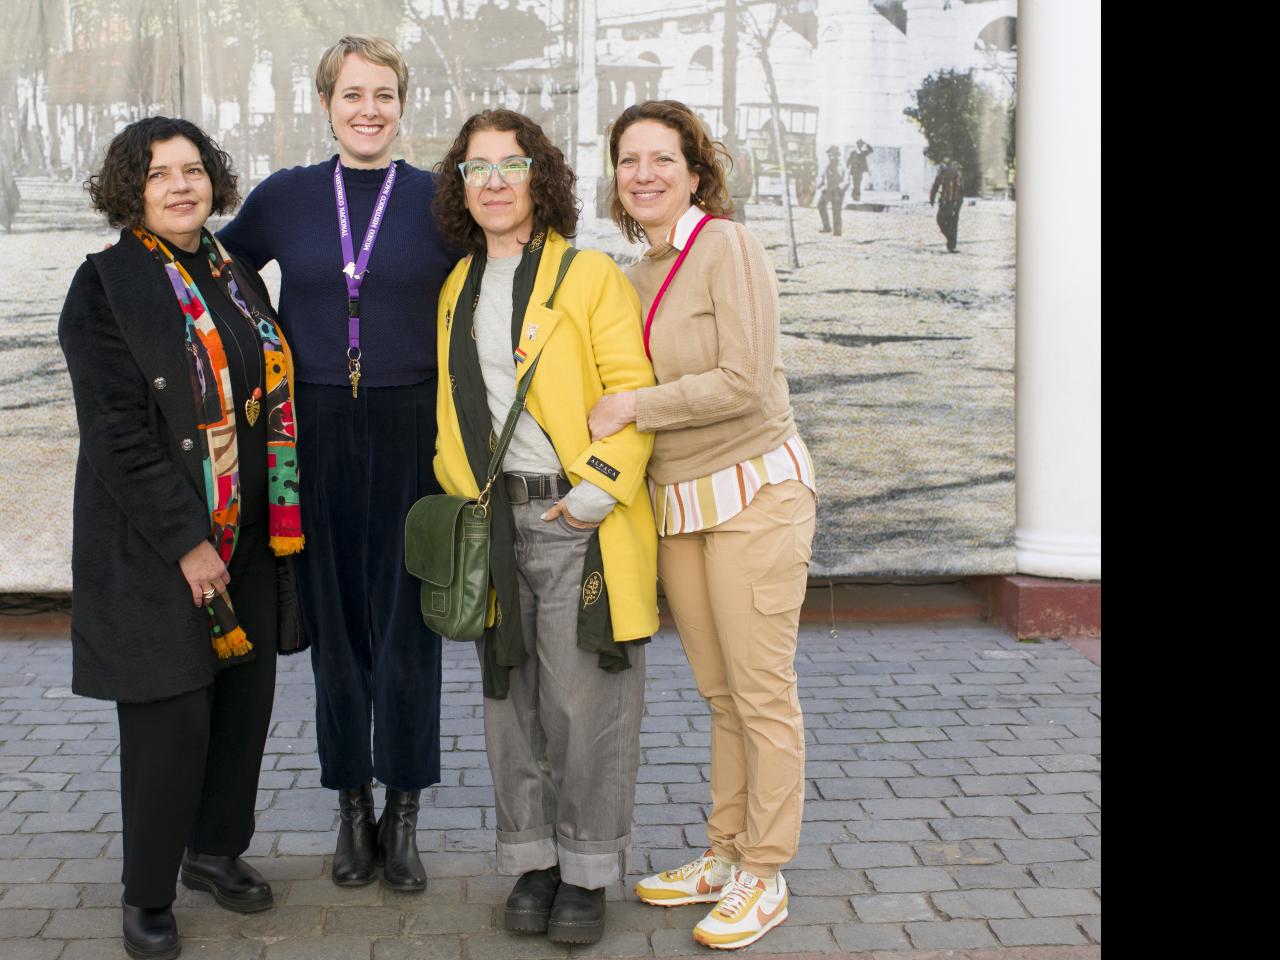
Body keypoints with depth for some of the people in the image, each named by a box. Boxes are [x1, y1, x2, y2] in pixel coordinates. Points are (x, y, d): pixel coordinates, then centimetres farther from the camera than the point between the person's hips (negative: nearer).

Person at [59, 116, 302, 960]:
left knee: (247, 698, 11)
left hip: (247, 541, 6)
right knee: (172, 717, -2)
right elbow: (116, 431, -14)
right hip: (154, 545, -6)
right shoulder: (107, 284, -7)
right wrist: (185, 541, -17)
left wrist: (279, 516, 8)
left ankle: (216, 849, 32)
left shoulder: (239, 279, 12)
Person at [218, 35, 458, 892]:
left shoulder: (438, 200, 2)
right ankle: (353, 809, 23)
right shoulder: (284, 197, 6)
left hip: (413, 435, -1)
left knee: (407, 621, 4)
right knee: (334, 620, 8)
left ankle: (404, 813, 19)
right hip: (317, 436, 1)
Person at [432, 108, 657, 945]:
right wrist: (460, 488, 12)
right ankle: (534, 858, 25)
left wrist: (600, 487, -18)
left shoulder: (590, 276, -4)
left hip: (581, 519, -5)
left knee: (586, 701, 0)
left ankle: (589, 871, 15)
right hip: (495, 523, 6)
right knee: (512, 697, 11)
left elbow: (633, 393, -9)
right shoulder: (456, 289, 14)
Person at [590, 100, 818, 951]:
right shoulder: (639, 276, 12)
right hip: (678, 500, 7)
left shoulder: (726, 247, -10)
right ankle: (725, 857, 27)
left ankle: (764, 879, 14)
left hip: (754, 490, -7)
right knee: (721, 693, 15)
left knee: (763, 694, 1)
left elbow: (745, 382, -18)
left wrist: (634, 407, -12)